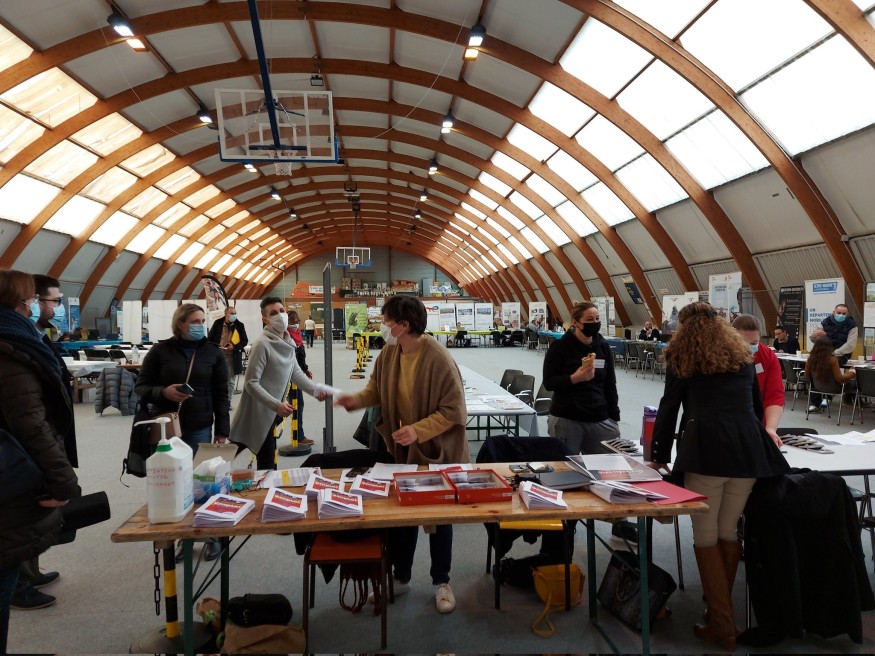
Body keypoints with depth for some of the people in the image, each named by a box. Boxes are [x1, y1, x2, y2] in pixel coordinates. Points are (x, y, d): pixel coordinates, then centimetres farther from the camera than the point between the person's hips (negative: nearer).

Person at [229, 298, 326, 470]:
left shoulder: (288, 343, 5)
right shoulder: (262, 344, -21)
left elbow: (296, 373, 17)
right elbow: (251, 383, -22)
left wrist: (316, 391, 6)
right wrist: (277, 406, -28)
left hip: (273, 413, 8)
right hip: (259, 414, -8)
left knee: (269, 462, 19)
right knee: (267, 466, 1)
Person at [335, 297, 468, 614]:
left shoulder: (439, 359, -26)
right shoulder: (388, 353, -6)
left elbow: (454, 411, -23)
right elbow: (378, 388, 11)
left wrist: (418, 430, -30)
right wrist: (357, 399, -9)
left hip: (436, 451, -6)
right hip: (401, 448, 6)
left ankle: (441, 583, 30)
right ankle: (400, 578, 36)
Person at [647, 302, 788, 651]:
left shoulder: (682, 357, 9)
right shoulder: (743, 356, 21)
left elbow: (669, 408, 7)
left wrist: (660, 455, 15)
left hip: (707, 448, -5)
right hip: (748, 448, 5)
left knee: (705, 537, 4)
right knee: (728, 532, 15)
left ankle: (722, 624, 6)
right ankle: (721, 608, 25)